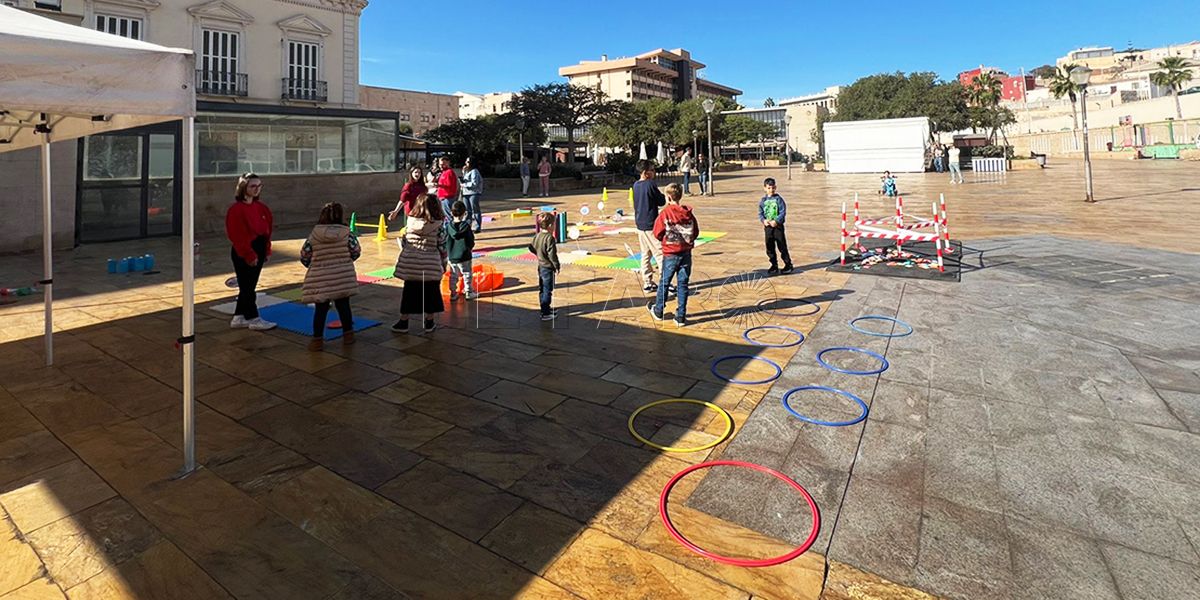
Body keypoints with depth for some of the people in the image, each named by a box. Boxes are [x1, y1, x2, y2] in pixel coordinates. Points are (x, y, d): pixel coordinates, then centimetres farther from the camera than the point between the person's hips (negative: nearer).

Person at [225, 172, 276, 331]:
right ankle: (254, 319, 10)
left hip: (259, 250, 8)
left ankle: (239, 318, 24)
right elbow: (236, 235, -16)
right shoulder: (236, 209, -14)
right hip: (244, 253, -8)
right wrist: (249, 255, -17)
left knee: (248, 286, 14)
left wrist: (266, 250, 7)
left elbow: (267, 228, 12)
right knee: (247, 286, 3)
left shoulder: (260, 207, 8)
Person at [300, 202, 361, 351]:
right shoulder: (346, 233, -8)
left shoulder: (314, 235, -7)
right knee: (343, 306, 13)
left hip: (321, 280, -1)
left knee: (321, 309, 6)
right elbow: (356, 252, -2)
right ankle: (348, 334, 24)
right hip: (343, 278, 1)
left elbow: (304, 256, -2)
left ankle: (317, 339, 9)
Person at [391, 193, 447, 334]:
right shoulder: (439, 224, -7)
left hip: (411, 263, 3)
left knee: (409, 291, 12)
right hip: (431, 264, -2)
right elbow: (442, 246, -5)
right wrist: (444, 263, 6)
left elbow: (403, 242, 6)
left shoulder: (411, 221, 2)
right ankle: (429, 323, 18)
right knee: (431, 293, 11)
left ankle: (403, 322, 20)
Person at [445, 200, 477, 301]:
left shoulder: (449, 226, -4)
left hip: (451, 256, 3)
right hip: (464, 256, -3)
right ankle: (469, 292, 13)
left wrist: (447, 252, 16)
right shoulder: (466, 226, -13)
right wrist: (469, 248, 12)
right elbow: (471, 242, -8)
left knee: (453, 275, 13)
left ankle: (453, 293, 17)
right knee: (467, 274, 8)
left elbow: (445, 241, 2)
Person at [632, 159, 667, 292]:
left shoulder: (636, 185, 8)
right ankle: (665, 282, -2)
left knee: (645, 254, 12)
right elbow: (661, 201, -8)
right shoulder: (651, 184, -15)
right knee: (660, 253, -2)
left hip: (640, 224, 8)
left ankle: (647, 283, 15)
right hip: (651, 225, -8)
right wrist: (665, 195, 9)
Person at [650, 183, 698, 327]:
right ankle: (681, 317, 9)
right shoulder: (688, 213, -2)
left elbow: (657, 234, -9)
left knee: (664, 283, 13)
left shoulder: (665, 213, -13)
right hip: (686, 253, 3)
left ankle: (658, 311, 29)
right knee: (683, 284, 7)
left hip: (670, 254, -2)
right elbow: (696, 232, 4)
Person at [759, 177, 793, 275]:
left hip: (778, 226, -4)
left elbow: (783, 212, -8)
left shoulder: (778, 199, -5)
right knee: (770, 248, 7)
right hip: (767, 227, 4)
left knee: (782, 246, 1)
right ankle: (774, 266, 17)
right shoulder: (763, 201, 5)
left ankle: (788, 264, 13)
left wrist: (776, 221, -19)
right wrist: (764, 220, -11)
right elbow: (760, 213, 7)